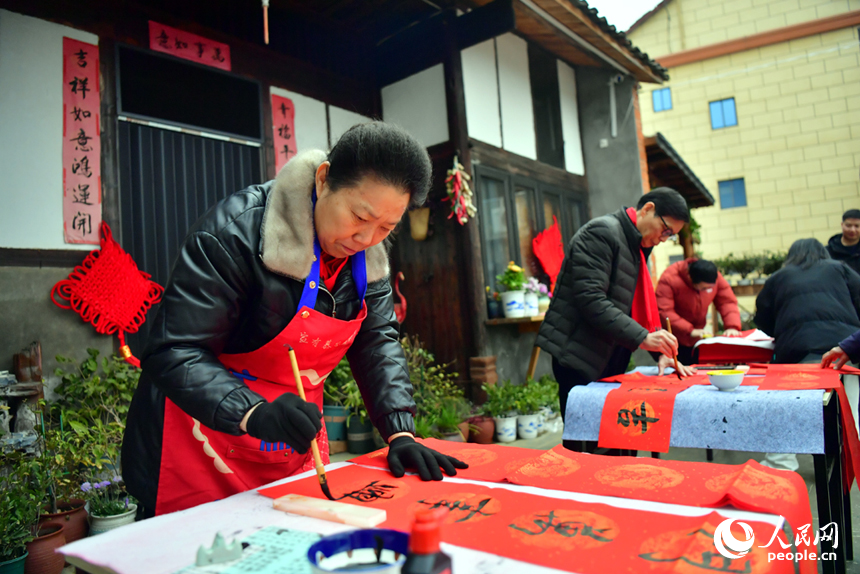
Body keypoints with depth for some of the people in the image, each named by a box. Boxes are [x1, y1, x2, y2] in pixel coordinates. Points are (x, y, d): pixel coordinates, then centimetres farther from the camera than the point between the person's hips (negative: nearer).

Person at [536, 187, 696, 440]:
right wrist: (643, 337, -25)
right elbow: (590, 299, -23)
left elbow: (640, 306, 21)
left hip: (608, 361, 10)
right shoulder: (602, 232, -12)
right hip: (578, 356, -9)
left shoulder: (636, 247, 19)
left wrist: (662, 351, 7)